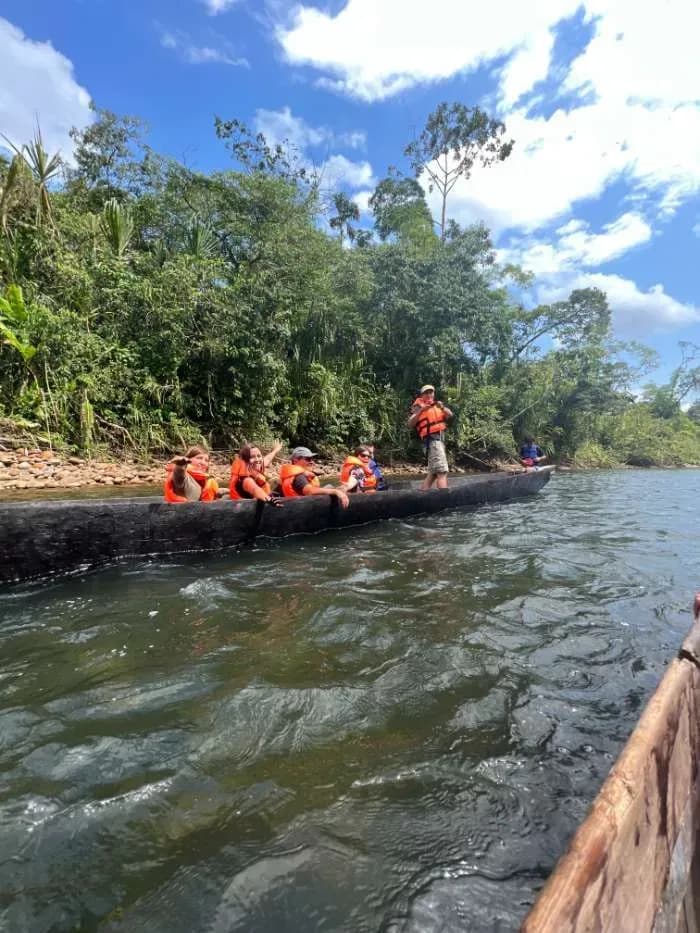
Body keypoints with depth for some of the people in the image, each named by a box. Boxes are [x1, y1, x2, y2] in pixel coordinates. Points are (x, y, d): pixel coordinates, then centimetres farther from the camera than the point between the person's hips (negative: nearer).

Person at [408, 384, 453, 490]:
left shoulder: (436, 405, 21)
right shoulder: (419, 406, 4)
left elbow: (450, 415, 7)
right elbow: (410, 424, -9)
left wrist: (442, 407, -12)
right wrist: (421, 410, -20)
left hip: (440, 439, 8)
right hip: (433, 439, -8)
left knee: (432, 473, 10)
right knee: (442, 472, -18)